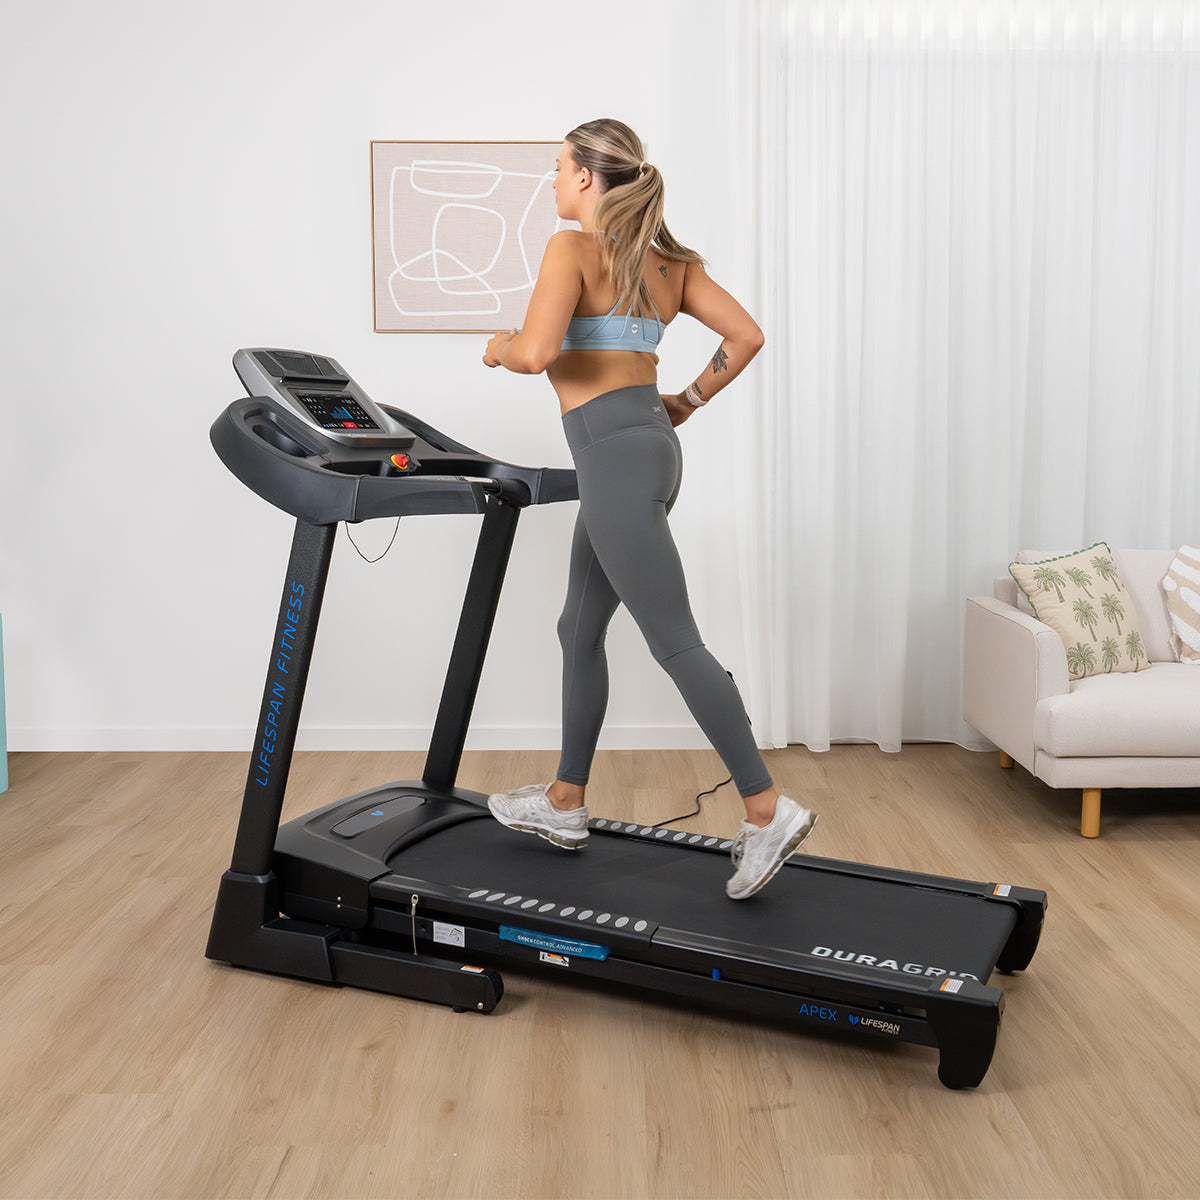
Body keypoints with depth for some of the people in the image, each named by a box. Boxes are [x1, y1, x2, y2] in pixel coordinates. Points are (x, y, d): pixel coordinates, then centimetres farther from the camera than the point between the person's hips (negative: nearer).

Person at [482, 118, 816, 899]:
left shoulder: (573, 248, -8)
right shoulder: (668, 259, 15)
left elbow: (537, 352, -20)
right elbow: (746, 337, 11)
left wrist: (501, 348, 1)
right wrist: (686, 404, 19)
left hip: (615, 455, -9)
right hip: (651, 445, 9)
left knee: (675, 643, -6)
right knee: (580, 630, 17)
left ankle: (768, 812, -2)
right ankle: (565, 803, 29)